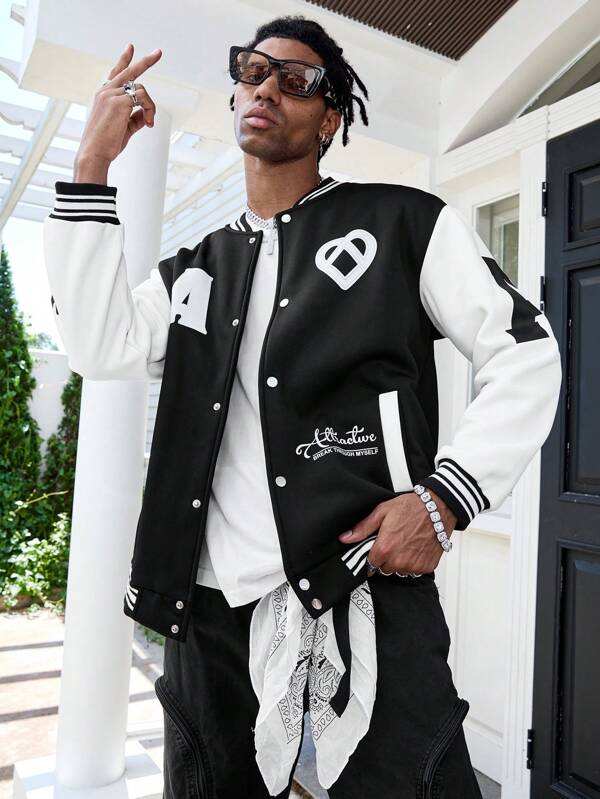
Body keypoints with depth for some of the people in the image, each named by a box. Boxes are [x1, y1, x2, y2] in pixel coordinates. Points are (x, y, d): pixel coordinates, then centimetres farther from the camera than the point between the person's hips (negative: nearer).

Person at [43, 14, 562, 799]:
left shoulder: (406, 222, 3)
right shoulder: (196, 269, 16)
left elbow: (525, 355, 1)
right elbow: (101, 347, 0)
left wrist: (445, 499, -12)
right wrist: (92, 165, 0)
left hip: (368, 588, -3)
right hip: (214, 605, 5)